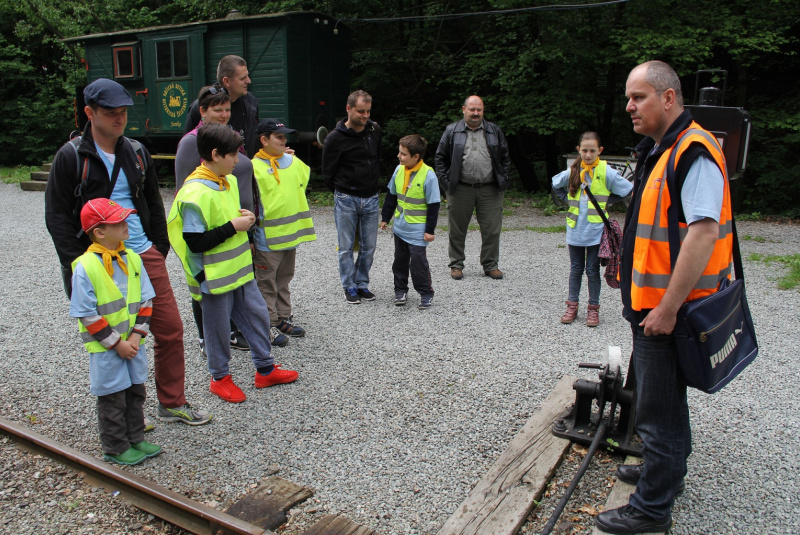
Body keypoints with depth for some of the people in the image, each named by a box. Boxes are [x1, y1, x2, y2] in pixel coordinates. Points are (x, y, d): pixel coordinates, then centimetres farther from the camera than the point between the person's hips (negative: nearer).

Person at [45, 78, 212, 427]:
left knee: (170, 329, 5)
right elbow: (57, 216, -5)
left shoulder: (136, 153, 10)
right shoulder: (71, 156, -4)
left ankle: (171, 404, 22)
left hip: (145, 255, 5)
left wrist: (160, 250, 11)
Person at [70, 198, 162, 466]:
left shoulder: (132, 258, 0)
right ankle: (116, 448, 24)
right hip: (105, 348, -5)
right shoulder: (85, 267, -17)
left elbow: (145, 300, 3)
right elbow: (87, 315, -16)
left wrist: (137, 335, -7)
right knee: (112, 398, 7)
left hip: (133, 343, 6)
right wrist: (116, 343, -15)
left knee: (136, 391, 16)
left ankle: (135, 439, 33)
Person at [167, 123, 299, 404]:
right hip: (214, 276, -8)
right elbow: (195, 242, -26)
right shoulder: (194, 194, -22)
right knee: (218, 327, 8)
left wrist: (244, 219, 1)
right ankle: (220, 378, 29)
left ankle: (265, 369, 30)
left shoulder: (229, 181, 6)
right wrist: (233, 226, -22)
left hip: (239, 269, 9)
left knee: (257, 314, 14)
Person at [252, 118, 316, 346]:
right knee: (267, 283, 5)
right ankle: (269, 325, 15)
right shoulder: (254, 167, -13)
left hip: (291, 233, 7)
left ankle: (283, 319, 30)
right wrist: (253, 230, -17)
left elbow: (305, 176, 26)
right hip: (267, 237, -7)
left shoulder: (293, 161, 7)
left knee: (284, 280, 18)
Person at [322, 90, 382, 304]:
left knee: (369, 246, 8)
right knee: (347, 247, 4)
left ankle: (362, 284, 23)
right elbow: (328, 173, -3)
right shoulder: (335, 138, -11)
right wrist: (343, 193, 4)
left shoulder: (375, 130, 3)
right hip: (346, 200, -4)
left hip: (371, 198, 4)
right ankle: (349, 287, 18)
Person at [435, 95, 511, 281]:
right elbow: (441, 157, 8)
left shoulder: (494, 131, 11)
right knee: (457, 229, 5)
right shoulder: (452, 131, 7)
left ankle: (490, 265, 16)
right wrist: (445, 180, -1)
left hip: (490, 190, 1)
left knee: (492, 230, 2)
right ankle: (456, 265, 19)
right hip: (460, 190, -1)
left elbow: (505, 157, 15)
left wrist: (502, 179, 5)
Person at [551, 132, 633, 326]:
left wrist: (607, 202, -5)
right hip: (575, 229, 3)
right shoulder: (573, 172, 4)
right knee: (576, 269, 12)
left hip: (596, 230, -3)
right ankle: (572, 305, 20)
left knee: (592, 270, 4)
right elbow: (554, 185, 20)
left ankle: (593, 308, 15)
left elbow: (630, 191, -5)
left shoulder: (606, 172, -6)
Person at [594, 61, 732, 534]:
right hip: (654, 304, 10)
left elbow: (704, 232, -28)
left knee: (659, 407, 1)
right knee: (666, 396, 24)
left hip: (670, 311, -10)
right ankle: (666, 471, 42)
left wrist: (668, 308, -26)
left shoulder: (694, 152, -19)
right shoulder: (658, 150, 14)